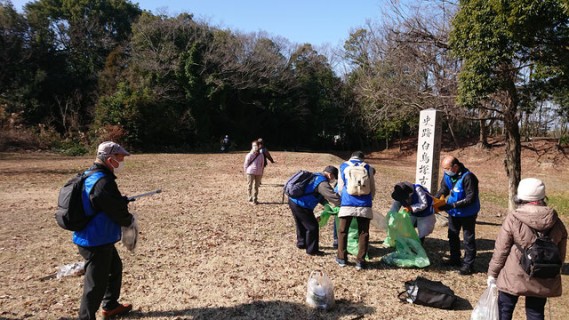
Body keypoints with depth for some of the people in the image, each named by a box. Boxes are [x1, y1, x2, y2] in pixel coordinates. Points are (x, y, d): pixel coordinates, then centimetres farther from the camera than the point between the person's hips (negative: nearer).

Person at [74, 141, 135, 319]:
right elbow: (118, 211, -21)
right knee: (96, 284, 2)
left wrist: (122, 201, 4)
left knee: (115, 268, 26)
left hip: (95, 238, 11)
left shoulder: (90, 175, 5)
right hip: (96, 242, -11)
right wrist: (130, 220, -3)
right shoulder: (103, 182, -27)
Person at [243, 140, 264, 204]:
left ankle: (255, 199, 18)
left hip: (258, 173, 4)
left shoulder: (261, 155, 5)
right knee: (250, 185, 2)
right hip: (251, 172, -4)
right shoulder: (250, 155, -7)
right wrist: (246, 171, -1)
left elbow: (262, 164, 11)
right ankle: (250, 198, 14)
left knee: (256, 186, 9)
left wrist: (261, 172, 9)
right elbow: (246, 164, -2)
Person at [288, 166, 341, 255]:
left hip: (293, 200, 10)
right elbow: (333, 196, -23)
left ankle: (301, 243, 42)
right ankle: (312, 250, 11)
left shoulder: (316, 176, 13)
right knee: (312, 226, 2)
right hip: (300, 205, -10)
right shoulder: (322, 183, -18)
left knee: (301, 224, 26)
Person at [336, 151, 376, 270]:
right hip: (364, 205, 1)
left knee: (342, 231, 13)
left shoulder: (343, 166, 14)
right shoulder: (368, 167, 14)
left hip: (347, 203, 0)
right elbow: (372, 189, 18)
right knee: (363, 233, 9)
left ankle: (342, 258, 21)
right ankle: (360, 261, 10)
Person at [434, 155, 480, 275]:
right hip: (454, 212, 7)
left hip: (468, 213, -7)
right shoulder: (448, 175, -10)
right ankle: (455, 259, 37)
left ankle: (468, 264, 16)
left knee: (468, 239, 4)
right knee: (453, 235, 19)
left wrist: (452, 205, -33)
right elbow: (443, 189, 3)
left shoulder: (467, 177, -30)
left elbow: (470, 198, -29)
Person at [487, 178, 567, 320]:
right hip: (543, 281, 4)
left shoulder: (513, 219, -15)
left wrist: (492, 273, -1)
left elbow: (500, 250, -11)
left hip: (514, 277, -4)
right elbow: (561, 254, 9)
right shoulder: (557, 223, -1)